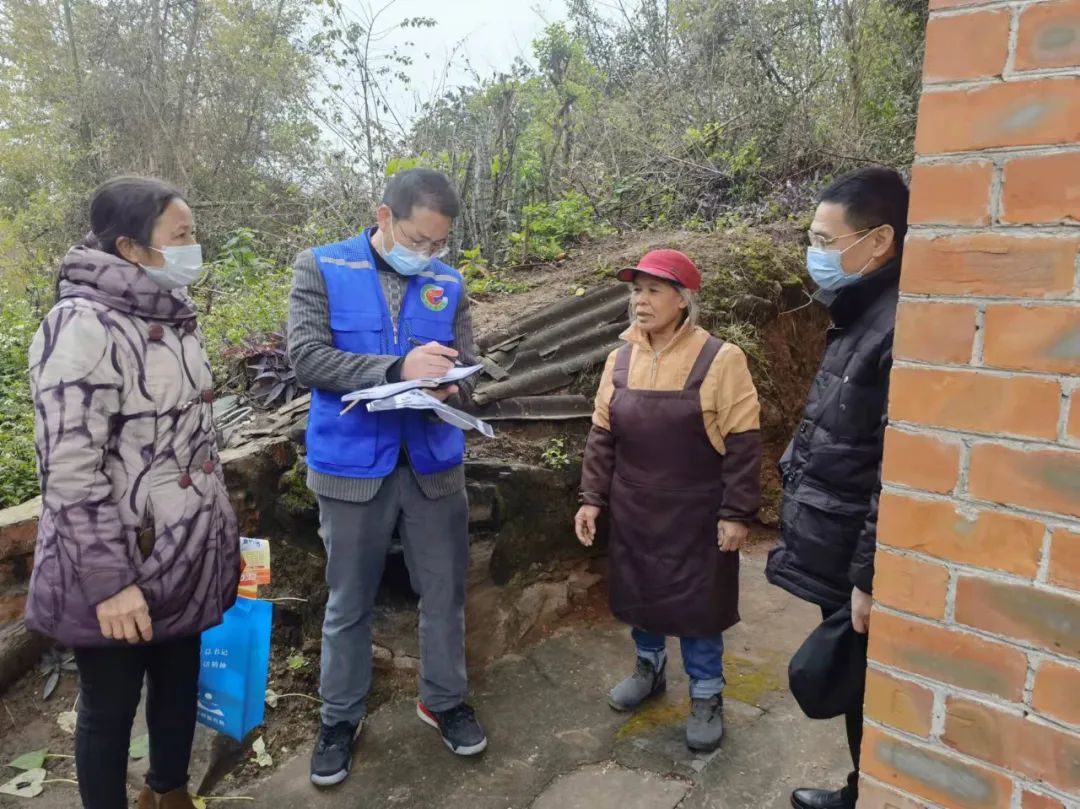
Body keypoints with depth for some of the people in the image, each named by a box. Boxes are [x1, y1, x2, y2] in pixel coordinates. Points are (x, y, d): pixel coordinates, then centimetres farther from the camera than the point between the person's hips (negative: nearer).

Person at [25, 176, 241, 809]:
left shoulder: (174, 316, 7)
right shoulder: (84, 326, -19)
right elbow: (69, 470, -22)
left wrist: (222, 528, 17)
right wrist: (109, 582, -22)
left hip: (188, 557, 8)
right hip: (124, 569, -8)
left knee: (180, 686, 22)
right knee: (111, 708, 12)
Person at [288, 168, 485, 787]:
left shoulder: (449, 283, 6)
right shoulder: (321, 268, -3)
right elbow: (307, 356, -14)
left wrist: (449, 387, -20)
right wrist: (398, 368, -24)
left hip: (434, 463, 3)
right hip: (352, 465, -2)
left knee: (445, 591, 13)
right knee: (349, 602, 12)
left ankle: (444, 700, 36)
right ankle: (341, 718, 32)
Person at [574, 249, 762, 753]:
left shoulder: (720, 360, -13)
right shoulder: (621, 360, 1)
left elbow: (742, 444, -12)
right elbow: (602, 436, 7)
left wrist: (736, 513, -13)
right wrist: (592, 498, 3)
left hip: (696, 514, -4)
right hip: (634, 511, 5)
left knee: (697, 601, 7)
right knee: (638, 592, 18)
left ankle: (706, 695, 28)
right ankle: (649, 667, 43)